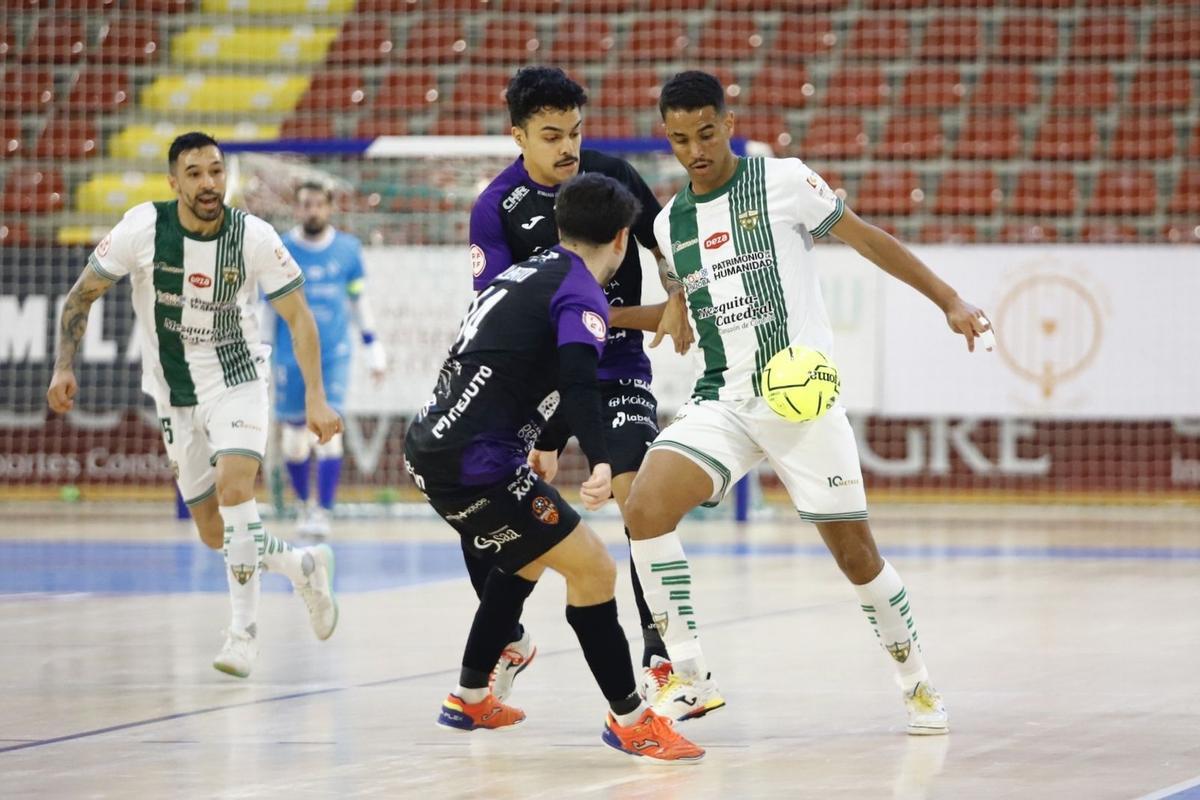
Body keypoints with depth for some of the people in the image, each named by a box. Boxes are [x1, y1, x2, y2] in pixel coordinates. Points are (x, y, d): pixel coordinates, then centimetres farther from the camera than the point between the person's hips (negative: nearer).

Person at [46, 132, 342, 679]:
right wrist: (64, 366, -13)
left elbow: (297, 316, -6)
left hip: (236, 382, -2)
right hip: (174, 396, 2)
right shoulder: (144, 229, -14)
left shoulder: (253, 236, -15)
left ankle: (244, 631, -21)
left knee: (233, 486, -27)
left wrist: (316, 399, -12)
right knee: (213, 533, 4)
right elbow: (83, 293, -2)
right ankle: (303, 567, 33)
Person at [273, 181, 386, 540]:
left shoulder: (348, 249, 3)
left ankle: (323, 513, -12)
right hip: (291, 357, 0)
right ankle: (305, 504, 29)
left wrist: (374, 348, 12)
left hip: (334, 355, 0)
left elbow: (359, 301, 13)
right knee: (294, 436, 5)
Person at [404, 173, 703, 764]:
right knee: (594, 572, -5)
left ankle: (469, 699, 38)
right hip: (474, 465, -10)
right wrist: (600, 463, -42)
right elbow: (578, 382, -28)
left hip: (430, 449, 10)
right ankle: (629, 719, 2)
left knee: (531, 559, 29)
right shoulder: (581, 292, -10)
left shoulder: (524, 273, 17)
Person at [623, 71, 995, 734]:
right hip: (723, 400, 3)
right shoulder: (670, 224, 11)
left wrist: (949, 300, -1)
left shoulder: (782, 181, -4)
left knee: (854, 551, 1)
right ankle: (689, 679, -10)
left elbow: (868, 239, 2)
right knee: (645, 508, -20)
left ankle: (916, 681, 26)